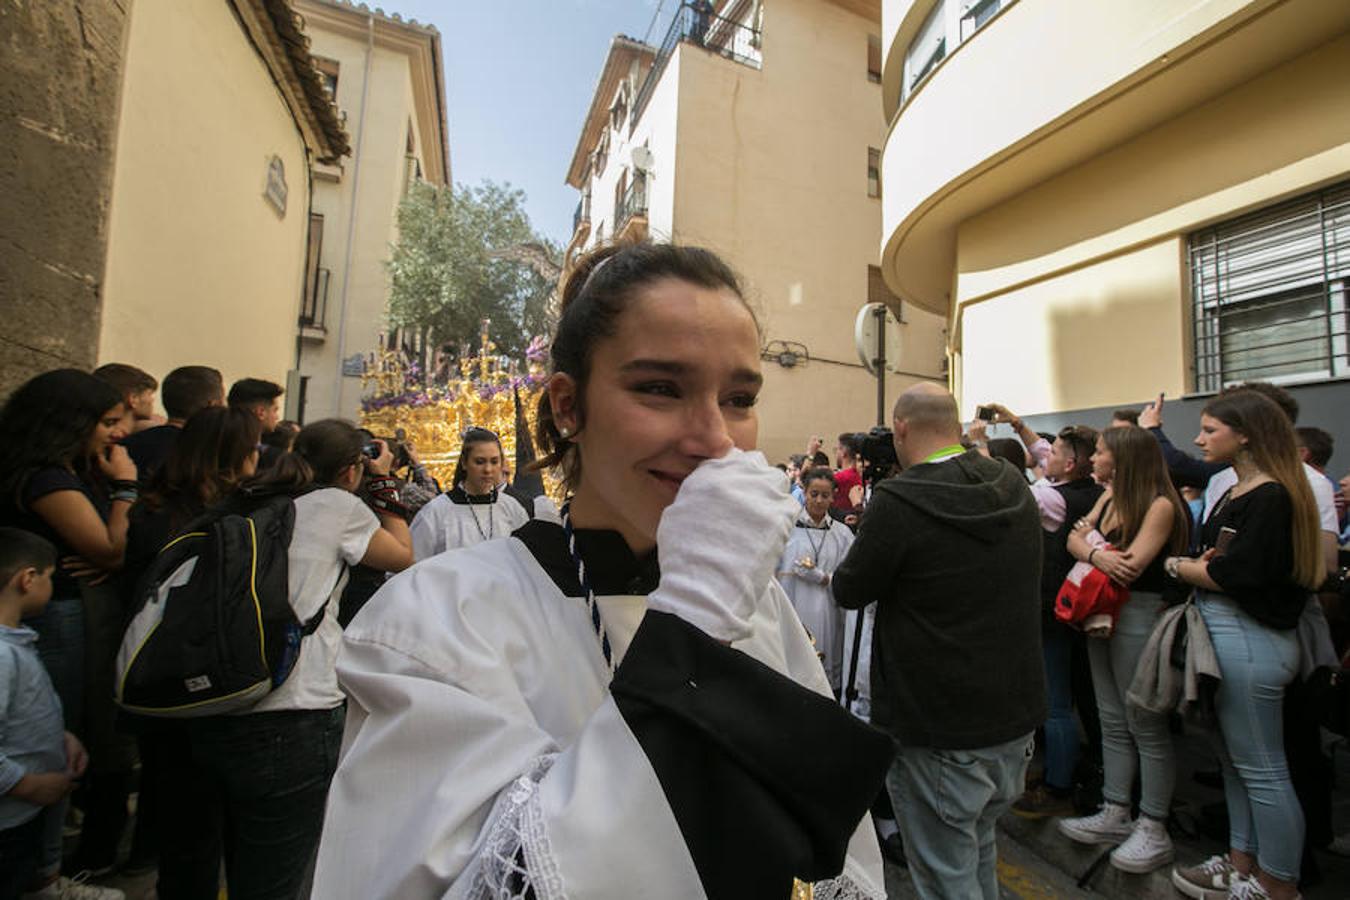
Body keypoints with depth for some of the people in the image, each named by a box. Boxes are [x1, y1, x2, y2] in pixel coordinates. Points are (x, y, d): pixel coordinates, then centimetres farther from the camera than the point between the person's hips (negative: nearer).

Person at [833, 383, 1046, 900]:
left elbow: (849, 591, -11)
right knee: (979, 848, 27)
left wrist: (868, 525, 4)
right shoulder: (1015, 487, -2)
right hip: (1016, 716, 7)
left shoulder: (898, 502, -24)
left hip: (939, 729, -7)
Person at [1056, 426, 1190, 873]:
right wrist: (1096, 554, -19)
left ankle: (1153, 829, 19)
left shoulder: (1160, 505, -15)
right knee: (1112, 721, 15)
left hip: (1139, 615, -8)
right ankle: (1115, 814, 27)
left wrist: (1089, 539, -10)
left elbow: (1131, 565, -23)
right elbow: (1074, 539, 0)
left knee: (1146, 726, 4)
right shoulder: (1110, 498, 9)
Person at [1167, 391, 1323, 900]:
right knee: (1233, 760, 19)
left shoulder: (1271, 496, -16)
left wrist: (1178, 566, -7)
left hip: (1249, 640, -9)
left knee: (1261, 769, 4)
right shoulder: (1234, 492, 13)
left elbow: (1236, 575, -21)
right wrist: (1197, 566, -6)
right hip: (1224, 634, 10)